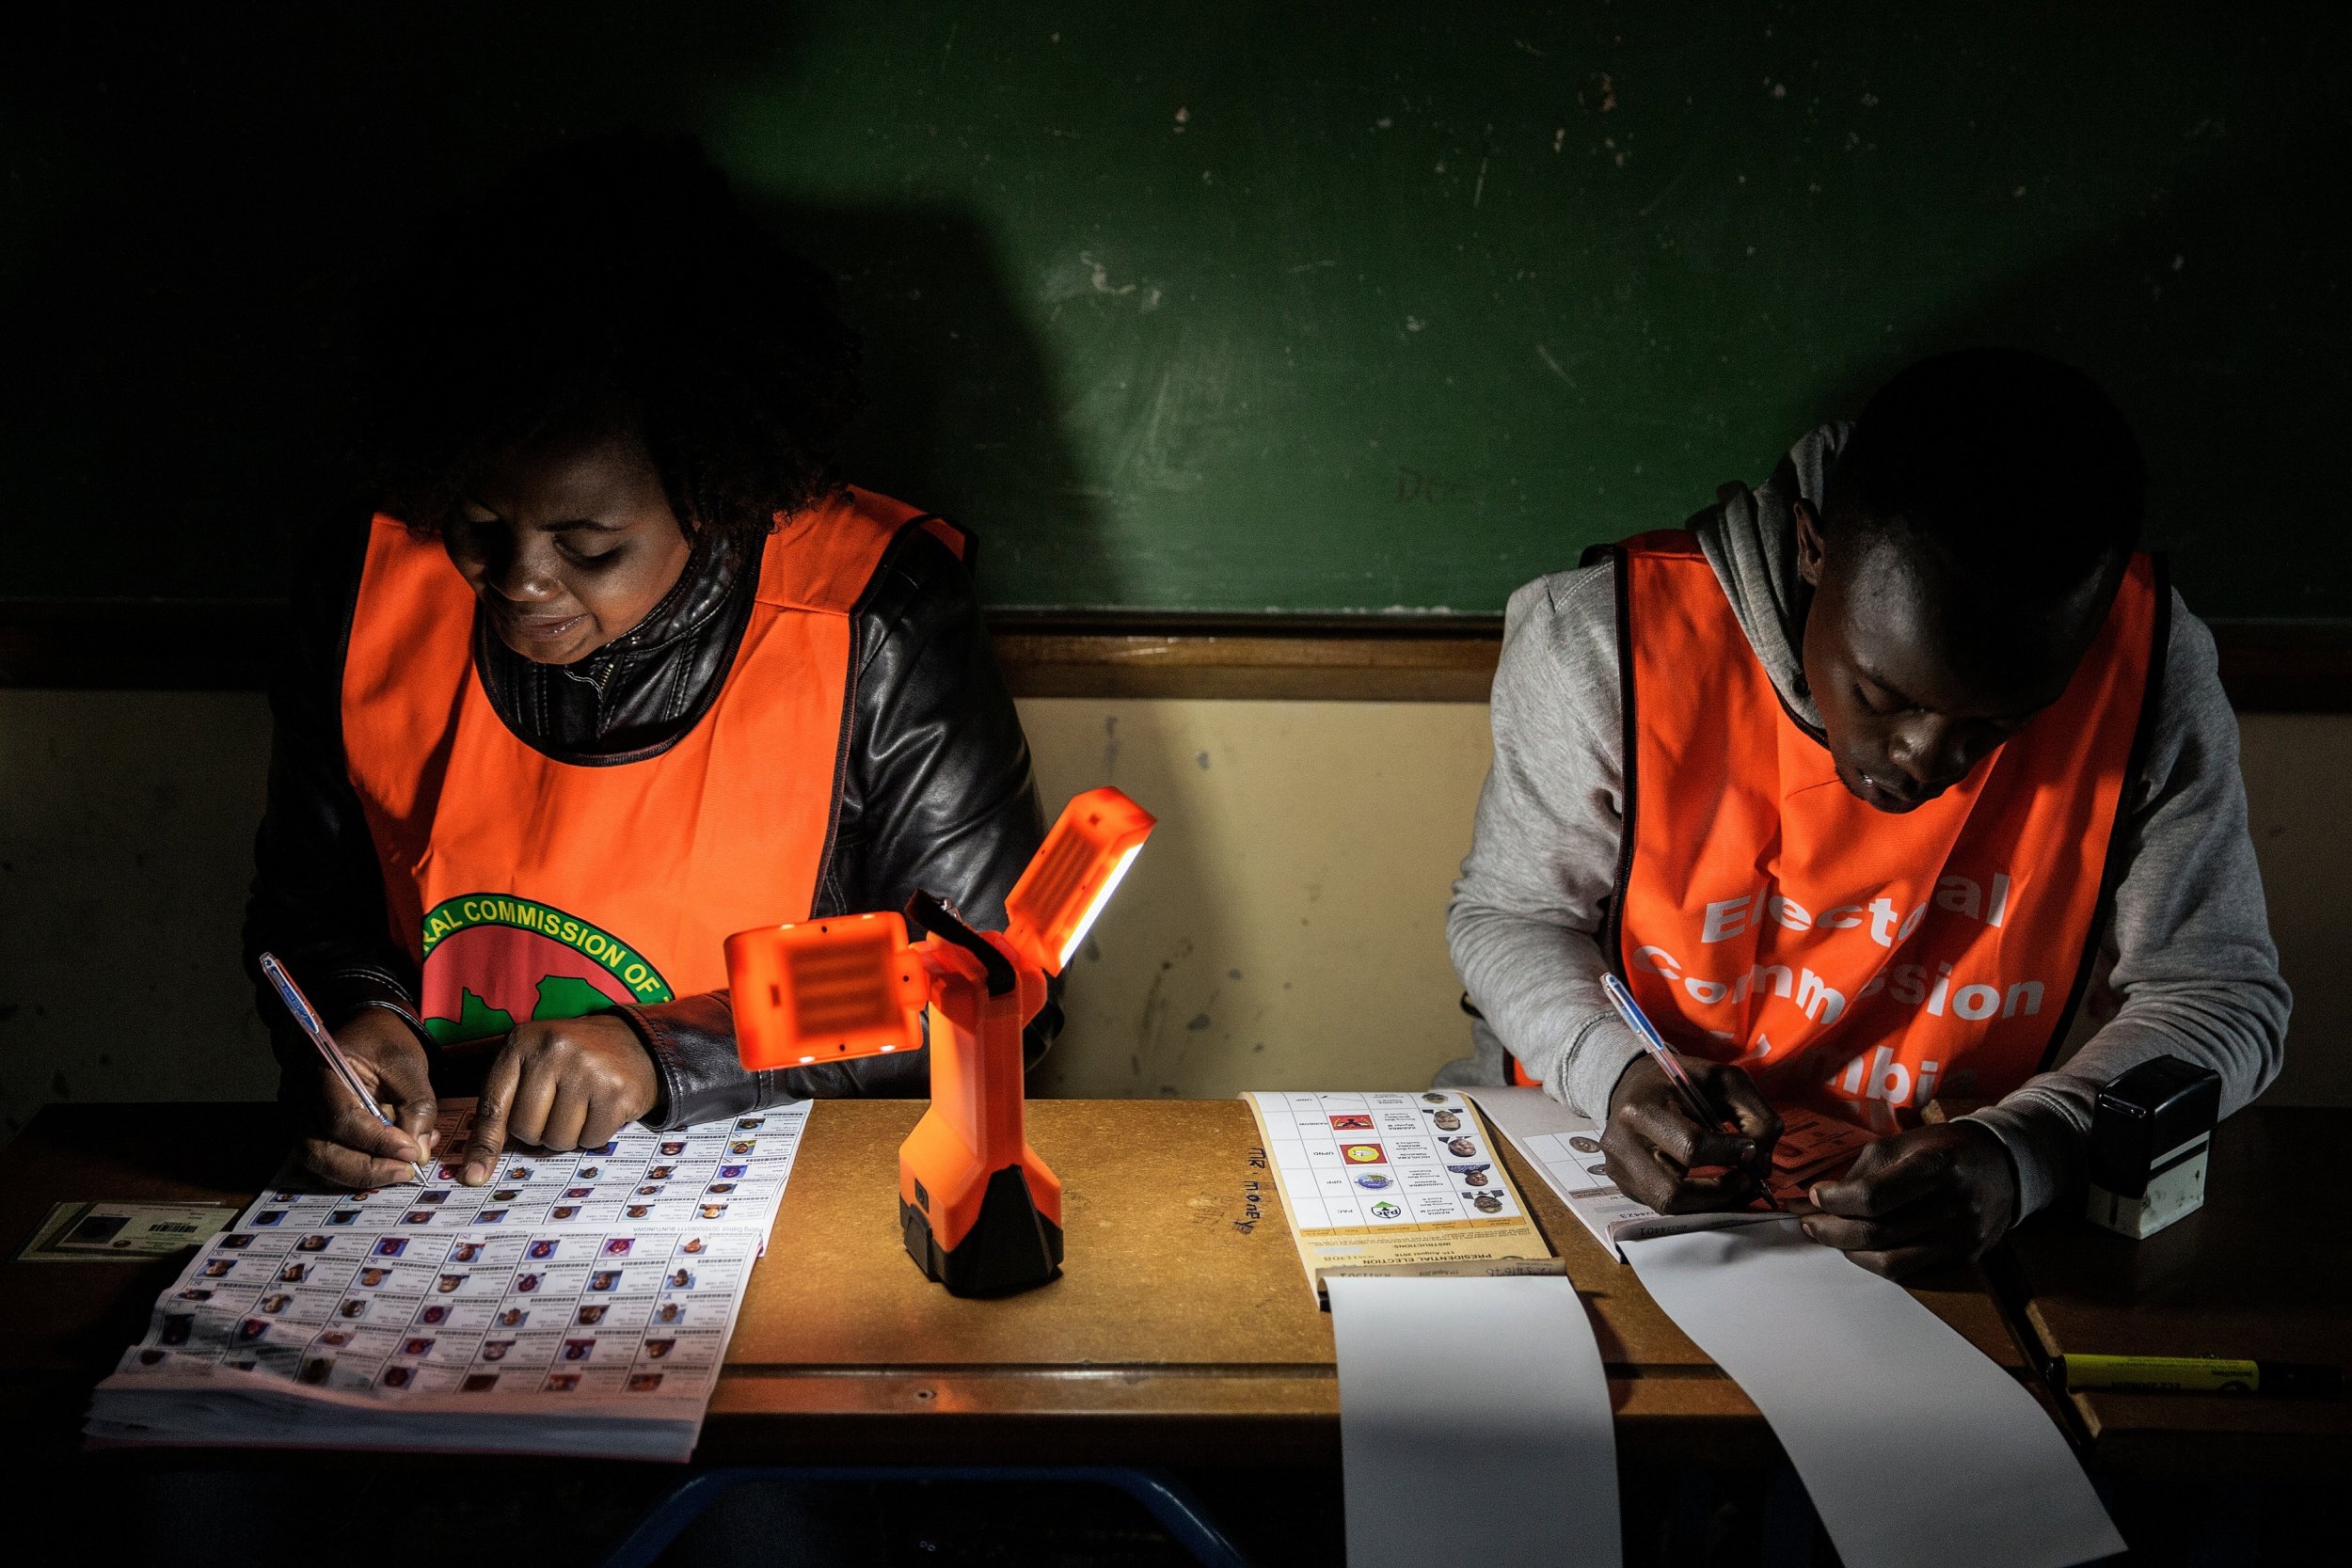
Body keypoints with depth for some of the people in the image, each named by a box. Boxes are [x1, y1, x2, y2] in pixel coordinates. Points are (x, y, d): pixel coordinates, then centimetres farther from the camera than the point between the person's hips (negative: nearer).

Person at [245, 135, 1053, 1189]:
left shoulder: (878, 627, -16)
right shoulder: (368, 587, -3)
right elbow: (306, 906, 11)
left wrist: (666, 1055, -19)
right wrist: (353, 1014, -12)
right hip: (434, 1197, 4)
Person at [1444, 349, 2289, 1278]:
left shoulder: (2148, 666, -17)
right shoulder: (1610, 644, -20)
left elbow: (2219, 993, -9)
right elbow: (1509, 915, -5)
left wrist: (2020, 1152, -29)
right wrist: (1618, 1071, -26)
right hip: (1621, 1170, -2)